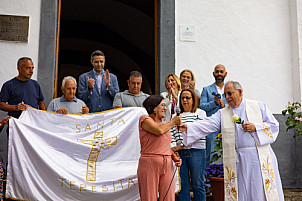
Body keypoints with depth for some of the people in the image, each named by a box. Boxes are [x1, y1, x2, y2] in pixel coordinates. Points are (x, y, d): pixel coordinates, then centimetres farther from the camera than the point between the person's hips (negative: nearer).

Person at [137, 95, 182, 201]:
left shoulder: (164, 124, 19)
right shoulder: (145, 119, -1)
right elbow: (159, 131, -18)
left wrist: (175, 157, 7)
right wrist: (173, 122, -3)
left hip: (167, 165, 6)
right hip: (150, 164, -6)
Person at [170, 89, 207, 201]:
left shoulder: (200, 113, 4)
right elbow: (171, 133, 7)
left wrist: (181, 145, -13)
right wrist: (173, 148, -10)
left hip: (196, 152, -3)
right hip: (180, 153, 3)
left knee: (197, 185, 2)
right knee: (182, 184, 5)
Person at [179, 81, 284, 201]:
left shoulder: (259, 107, 7)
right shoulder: (222, 113, 10)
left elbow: (274, 125, 6)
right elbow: (207, 125, -1)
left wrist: (256, 127, -10)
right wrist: (188, 127, -15)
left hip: (260, 158, -1)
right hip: (238, 161, 1)